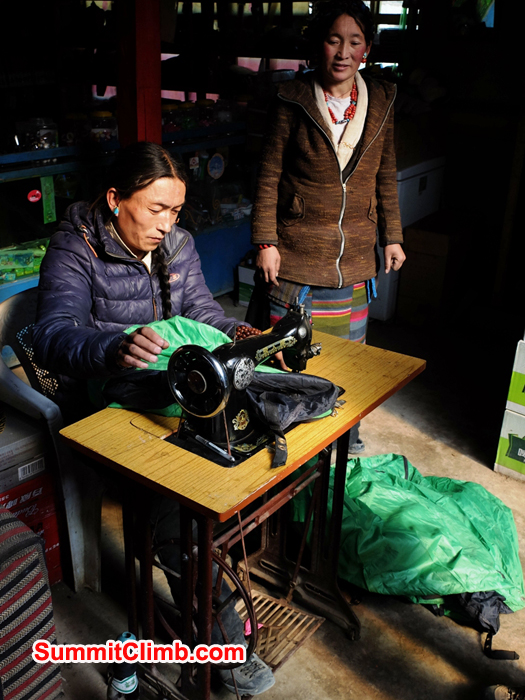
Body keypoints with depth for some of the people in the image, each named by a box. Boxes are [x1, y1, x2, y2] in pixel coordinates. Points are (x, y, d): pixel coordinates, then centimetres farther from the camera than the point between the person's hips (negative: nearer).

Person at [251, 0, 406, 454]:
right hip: (297, 252, -3)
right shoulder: (293, 102, -5)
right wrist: (266, 242, -7)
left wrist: (392, 236, 11)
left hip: (355, 255, 4)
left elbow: (386, 176, 12)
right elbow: (269, 176, -3)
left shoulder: (381, 102, 6)